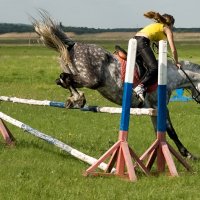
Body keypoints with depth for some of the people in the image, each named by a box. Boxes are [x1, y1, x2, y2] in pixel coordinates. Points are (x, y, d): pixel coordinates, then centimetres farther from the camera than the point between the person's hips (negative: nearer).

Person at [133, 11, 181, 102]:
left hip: (134, 41, 8)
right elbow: (173, 50, 11)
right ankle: (140, 87, -35)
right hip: (143, 42, -8)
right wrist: (176, 62, 24)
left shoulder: (155, 26, 35)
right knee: (154, 68, -17)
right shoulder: (167, 29, 15)